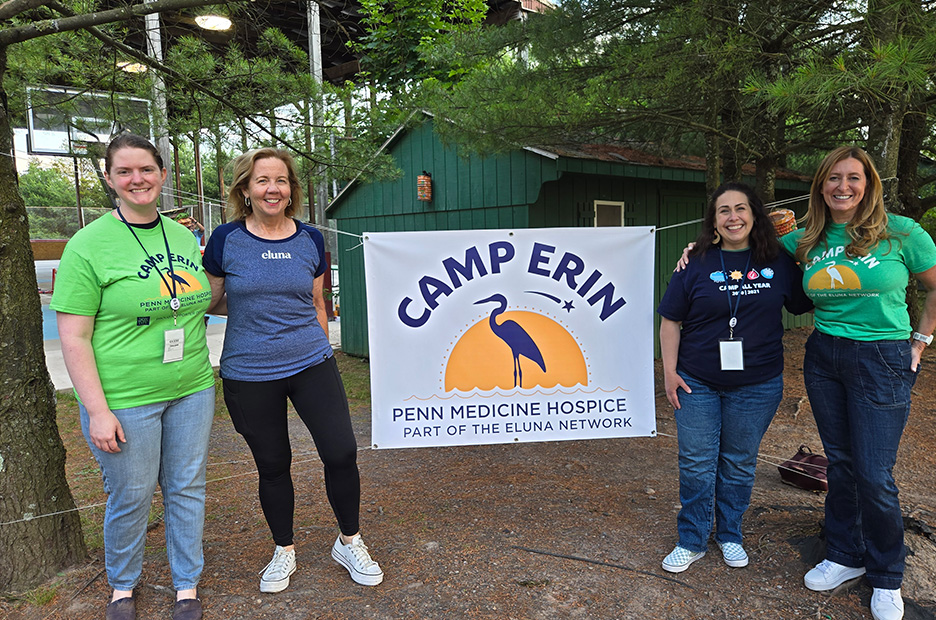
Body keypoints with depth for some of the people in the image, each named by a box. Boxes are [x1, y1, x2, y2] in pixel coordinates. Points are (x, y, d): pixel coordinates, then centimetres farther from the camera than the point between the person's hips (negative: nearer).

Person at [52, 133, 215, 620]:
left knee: (186, 489, 13)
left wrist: (205, 381, 14)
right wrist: (98, 411, -14)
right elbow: (73, 337, -10)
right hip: (124, 401, -4)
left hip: (190, 392, 4)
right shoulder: (88, 245, -9)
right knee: (130, 498, 10)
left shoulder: (184, 236, 7)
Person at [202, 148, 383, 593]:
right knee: (272, 465, 11)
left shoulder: (310, 240, 2)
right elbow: (211, 302, 7)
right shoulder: (225, 240, -4)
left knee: (341, 453, -3)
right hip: (249, 375, -1)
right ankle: (284, 551, 35)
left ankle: (349, 542, 22)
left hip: (311, 365, 2)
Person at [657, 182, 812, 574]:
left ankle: (730, 535, 34)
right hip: (697, 383, -1)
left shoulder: (778, 262, 1)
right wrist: (669, 370, -5)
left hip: (757, 385, 2)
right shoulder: (696, 264, -4)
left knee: (740, 463, 14)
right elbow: (671, 320, -1)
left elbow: (804, 304, 12)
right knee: (696, 464, 5)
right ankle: (692, 541, 23)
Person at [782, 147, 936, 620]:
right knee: (840, 463, 13)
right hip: (823, 358, 4)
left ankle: (886, 578, 23)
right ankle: (845, 556, 31)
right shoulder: (807, 240, 3)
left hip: (882, 361, -3)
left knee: (874, 475, -1)